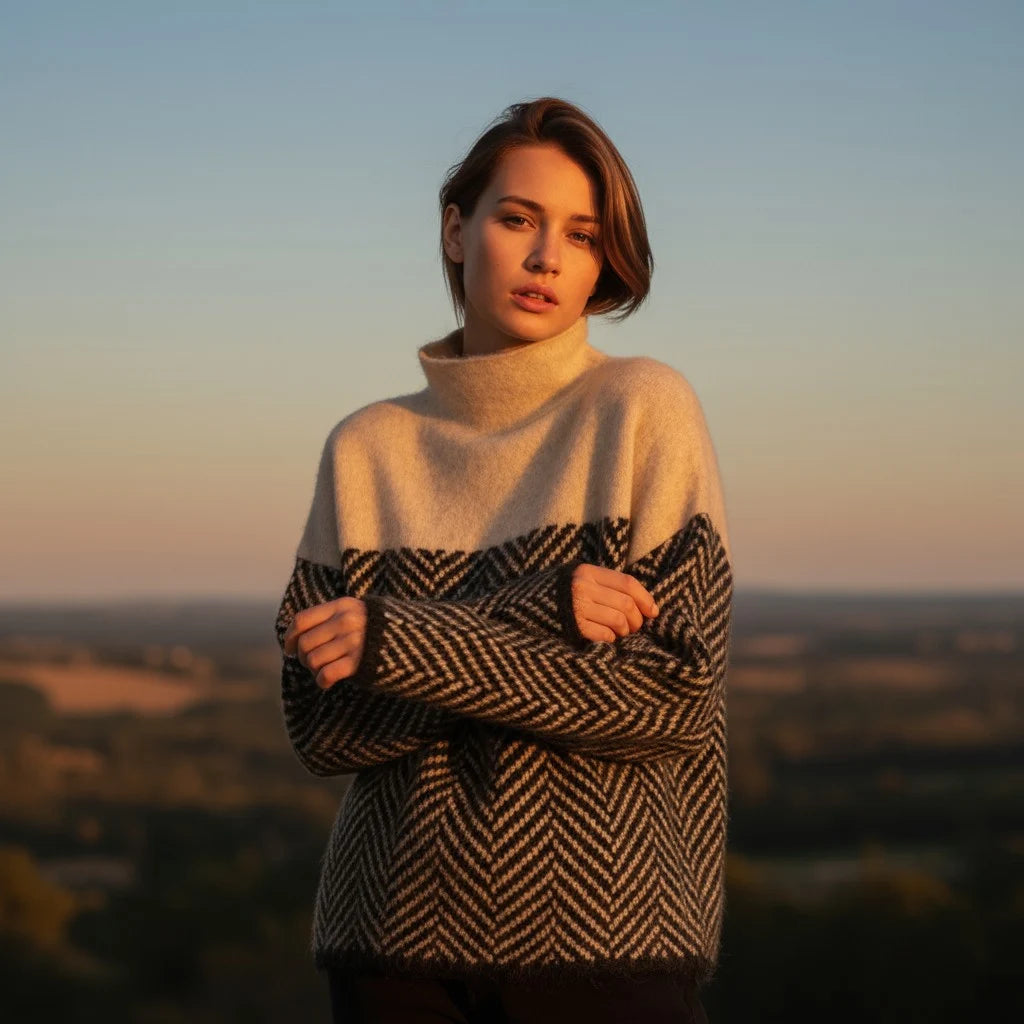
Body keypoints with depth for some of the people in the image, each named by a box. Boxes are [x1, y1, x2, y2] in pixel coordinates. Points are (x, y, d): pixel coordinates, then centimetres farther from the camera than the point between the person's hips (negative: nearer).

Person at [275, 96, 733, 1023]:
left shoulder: (645, 408, -3)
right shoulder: (366, 448, 3)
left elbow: (679, 698, -11)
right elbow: (320, 724, -4)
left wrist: (401, 644, -15)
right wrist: (535, 616, -17)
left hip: (602, 930, -2)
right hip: (395, 934, 2)